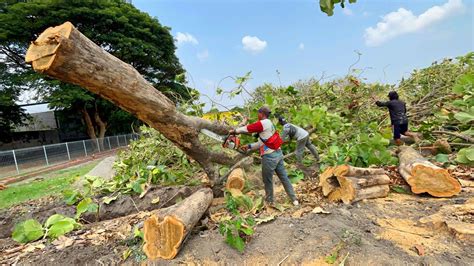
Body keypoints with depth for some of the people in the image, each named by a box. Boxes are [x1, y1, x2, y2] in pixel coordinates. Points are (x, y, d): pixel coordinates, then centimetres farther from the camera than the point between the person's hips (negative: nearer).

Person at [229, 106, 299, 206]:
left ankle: (269, 201, 26)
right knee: (284, 177, 15)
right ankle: (294, 200, 21)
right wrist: (249, 146, 16)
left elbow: (248, 128, -7)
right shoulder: (269, 124, 15)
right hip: (278, 153, 9)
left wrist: (234, 131, 7)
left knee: (267, 180, 10)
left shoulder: (263, 123, -13)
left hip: (269, 157, -9)